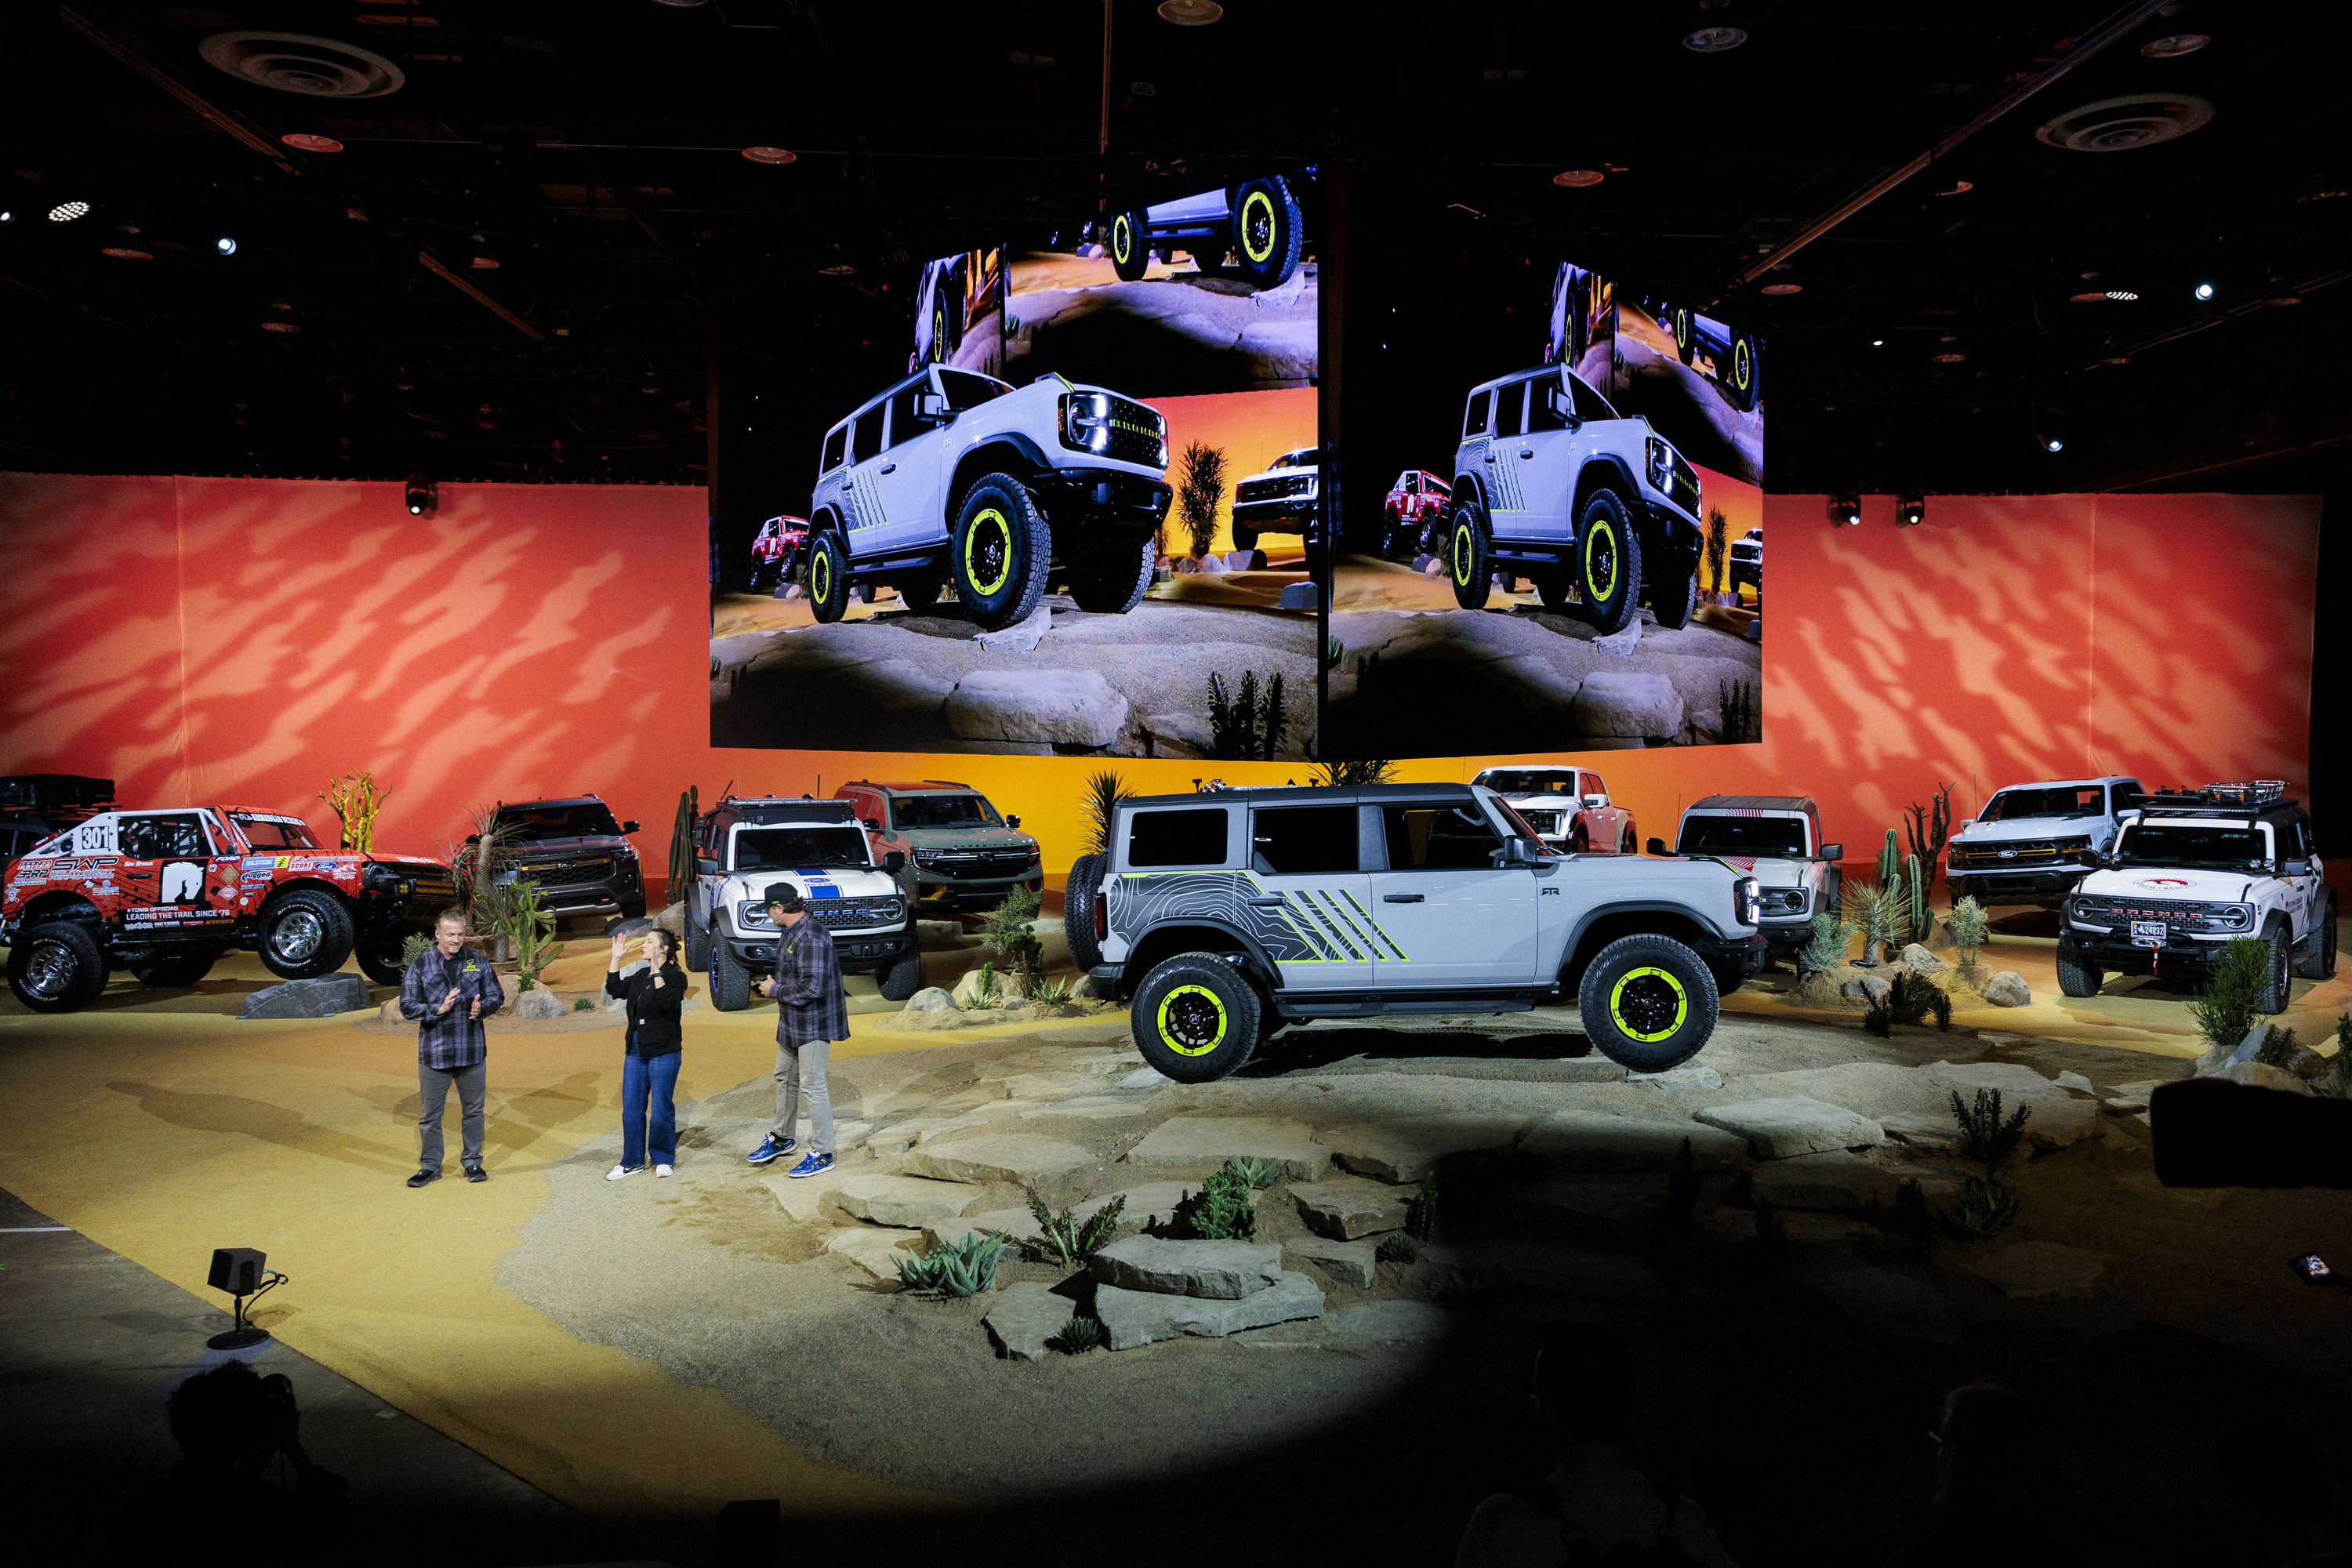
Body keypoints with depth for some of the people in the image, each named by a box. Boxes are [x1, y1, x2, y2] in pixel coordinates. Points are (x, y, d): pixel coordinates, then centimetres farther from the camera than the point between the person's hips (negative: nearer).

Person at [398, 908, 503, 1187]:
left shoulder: (477, 962, 5)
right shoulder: (420, 965, -1)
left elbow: (497, 995, 10)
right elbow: (407, 1006, -4)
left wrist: (482, 1007, -11)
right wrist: (439, 1009, -18)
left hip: (472, 1051, 1)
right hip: (434, 1053, -1)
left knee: (473, 1110, 10)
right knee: (430, 1114, 6)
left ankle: (473, 1163, 22)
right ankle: (430, 1166, 19)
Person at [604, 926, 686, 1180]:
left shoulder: (675, 976, -9)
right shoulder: (641, 976, 13)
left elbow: (667, 1002, -25)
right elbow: (614, 989, 8)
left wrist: (657, 970, -29)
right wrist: (616, 958, 4)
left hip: (664, 1053, -7)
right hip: (636, 1052, 7)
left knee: (662, 1109, 1)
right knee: (631, 1109, 9)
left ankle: (663, 1159, 16)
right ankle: (632, 1162, 19)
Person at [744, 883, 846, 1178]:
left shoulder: (811, 937, -25)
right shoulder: (790, 931, 9)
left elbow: (811, 988, -29)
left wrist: (774, 990, -17)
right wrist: (775, 982, 7)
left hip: (813, 1026, -11)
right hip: (790, 1022, 11)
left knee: (812, 1085, -4)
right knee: (784, 1078, 22)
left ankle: (822, 1154, 5)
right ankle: (782, 1137, 40)